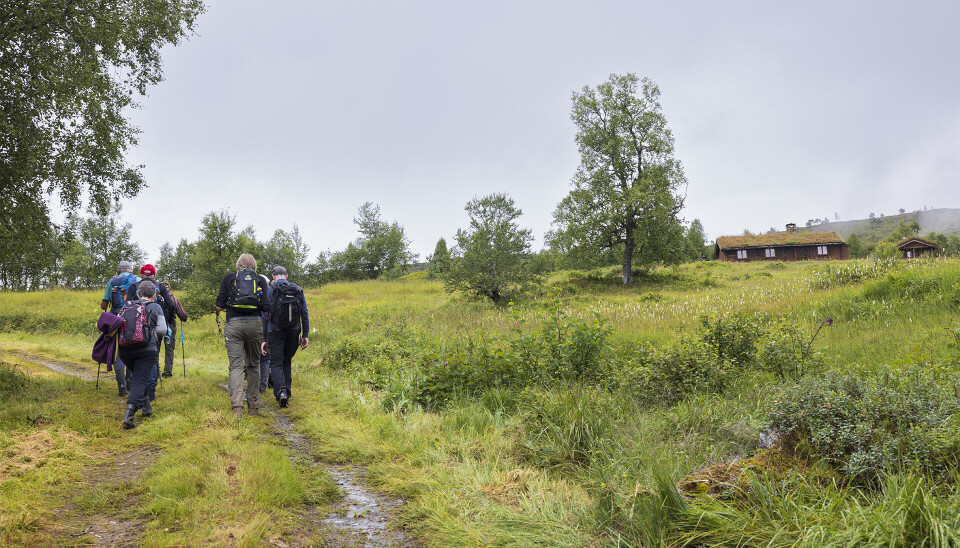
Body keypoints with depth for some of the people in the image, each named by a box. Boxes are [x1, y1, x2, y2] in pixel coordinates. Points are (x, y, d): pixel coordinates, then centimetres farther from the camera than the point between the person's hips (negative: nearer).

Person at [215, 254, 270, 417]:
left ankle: (237, 406, -18)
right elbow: (266, 307, 2)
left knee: (236, 366, -3)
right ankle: (254, 406, 16)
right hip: (254, 324, 1)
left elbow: (219, 306, 5)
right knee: (254, 365, 13)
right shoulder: (259, 280, 11)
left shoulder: (228, 278, 10)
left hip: (233, 325, -1)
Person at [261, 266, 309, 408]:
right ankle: (287, 390, 16)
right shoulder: (298, 290, 6)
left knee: (276, 363, 0)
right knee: (286, 362, 18)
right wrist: (305, 335, 8)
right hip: (294, 332, 3)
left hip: (275, 332, -3)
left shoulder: (270, 290, -3)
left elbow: (265, 316, -6)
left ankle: (281, 391, -22)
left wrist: (264, 339, -3)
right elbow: (305, 314, 4)